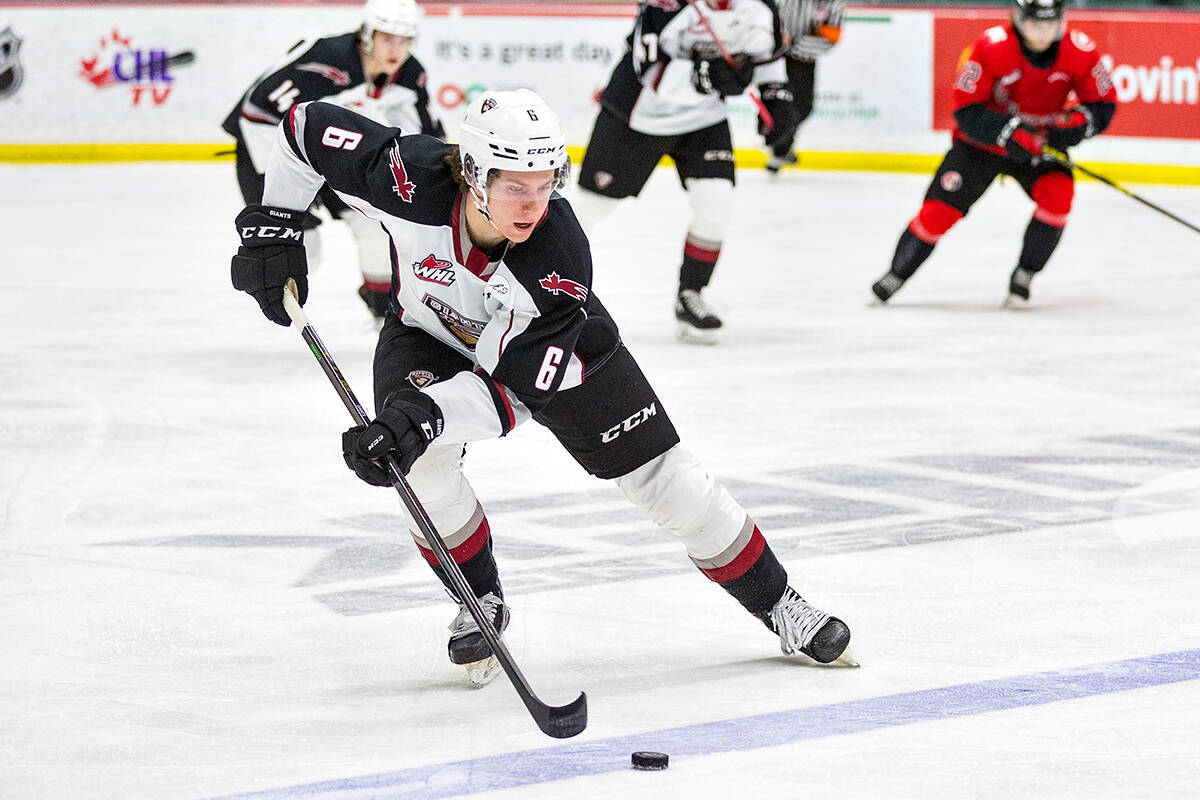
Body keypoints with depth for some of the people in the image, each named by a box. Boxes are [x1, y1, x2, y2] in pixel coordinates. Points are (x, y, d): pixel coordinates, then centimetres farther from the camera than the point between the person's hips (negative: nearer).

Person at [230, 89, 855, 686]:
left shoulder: (561, 257, -40)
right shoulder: (413, 180, -38)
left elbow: (516, 387, -37)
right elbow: (308, 126, -23)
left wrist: (426, 414, -53)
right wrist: (271, 226, -21)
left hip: (544, 347, -1)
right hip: (429, 332, 1)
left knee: (664, 478, -2)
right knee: (419, 462, -27)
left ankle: (776, 603, 17)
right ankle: (481, 604, -1)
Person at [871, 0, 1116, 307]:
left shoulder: (1080, 50, -18)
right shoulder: (992, 46, -26)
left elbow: (1104, 103, -7)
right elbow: (966, 111, -23)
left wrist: (1078, 122, -28)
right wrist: (1009, 132, -36)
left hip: (1041, 141, 2)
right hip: (981, 141, -2)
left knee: (1058, 192, -25)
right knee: (940, 209, -9)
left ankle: (1023, 277, -7)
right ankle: (896, 274, 13)